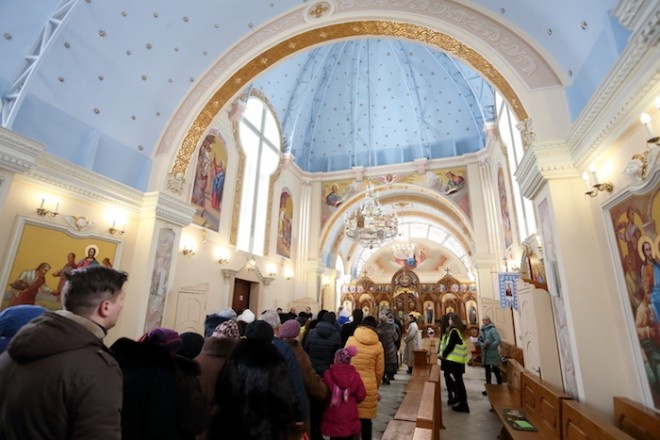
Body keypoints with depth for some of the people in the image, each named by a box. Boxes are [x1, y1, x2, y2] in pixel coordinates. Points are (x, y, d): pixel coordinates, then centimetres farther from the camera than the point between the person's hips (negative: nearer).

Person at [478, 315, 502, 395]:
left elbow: (498, 340, -23)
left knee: (496, 371, 3)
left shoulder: (493, 329, -14)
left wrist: (489, 346, -21)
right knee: (487, 371, 15)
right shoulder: (482, 330, 7)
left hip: (493, 354, -7)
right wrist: (482, 344, -10)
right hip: (485, 354, 7)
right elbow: (478, 340, 10)